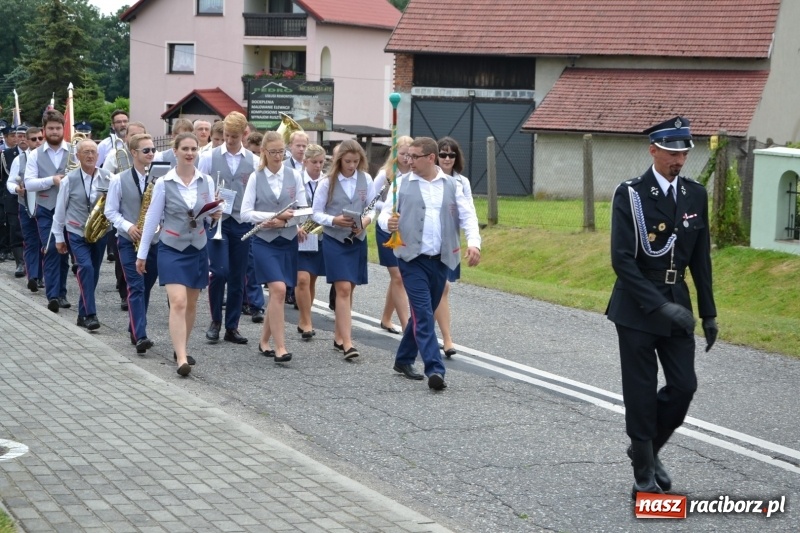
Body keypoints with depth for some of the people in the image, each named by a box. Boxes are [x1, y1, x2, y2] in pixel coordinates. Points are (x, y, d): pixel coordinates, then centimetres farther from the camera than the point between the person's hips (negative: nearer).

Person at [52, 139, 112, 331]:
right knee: (86, 268, -20)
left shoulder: (108, 178, -2)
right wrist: (58, 237, 4)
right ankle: (91, 315, -19)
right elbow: (60, 210, 2)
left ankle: (83, 314, 23)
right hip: (77, 234, -3)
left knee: (93, 273, 9)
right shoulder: (69, 180, -5)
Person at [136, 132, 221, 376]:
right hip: (172, 249, -4)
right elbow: (152, 219, -1)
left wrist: (215, 214, -13)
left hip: (197, 249, 4)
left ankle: (180, 349, 30)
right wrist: (142, 254, 2)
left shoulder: (206, 181, 3)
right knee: (178, 303, -16)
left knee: (190, 304, 12)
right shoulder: (163, 183, -6)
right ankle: (181, 359, -21)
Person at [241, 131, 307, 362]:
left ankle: (264, 341, 24)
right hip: (264, 241, -3)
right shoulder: (255, 178, 1)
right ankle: (280, 347, -14)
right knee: (278, 289, -17)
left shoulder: (294, 176, 5)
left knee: (276, 293, 7)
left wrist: (283, 221, -13)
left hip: (288, 241, 3)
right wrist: (274, 215, -15)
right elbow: (245, 213, -4)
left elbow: (303, 210, 4)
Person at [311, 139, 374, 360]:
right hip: (335, 240, -3)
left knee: (348, 290, 11)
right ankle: (347, 342, -15)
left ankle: (339, 336, 24)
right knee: (343, 289, -12)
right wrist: (335, 220, -18)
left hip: (358, 240, 3)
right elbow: (316, 213, 0)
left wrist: (365, 220, -14)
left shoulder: (366, 180, 3)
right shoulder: (327, 183, -4)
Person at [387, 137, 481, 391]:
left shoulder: (451, 186, 8)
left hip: (441, 260, 3)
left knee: (424, 313, 13)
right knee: (423, 313, -12)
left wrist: (473, 242, -11)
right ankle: (435, 369, -17)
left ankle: (404, 360, 29)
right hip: (413, 258, -3)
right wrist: (389, 223, -24)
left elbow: (467, 215, 5)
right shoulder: (402, 184, 3)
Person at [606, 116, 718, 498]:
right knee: (641, 392, 1)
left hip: (676, 302, 5)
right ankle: (644, 475, 13)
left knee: (684, 386, 1)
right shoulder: (630, 195, -10)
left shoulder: (695, 195, 6)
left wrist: (708, 312, 9)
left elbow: (701, 259, 11)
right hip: (637, 307, -5)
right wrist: (660, 306, -21)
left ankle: (646, 448, 26)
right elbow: (622, 259, -15)